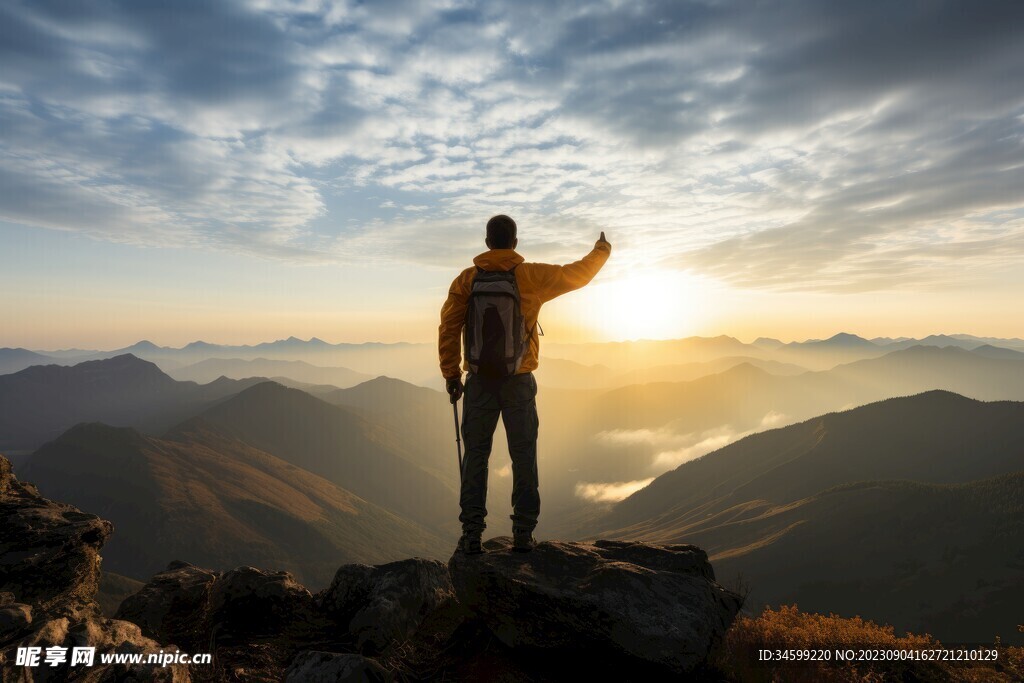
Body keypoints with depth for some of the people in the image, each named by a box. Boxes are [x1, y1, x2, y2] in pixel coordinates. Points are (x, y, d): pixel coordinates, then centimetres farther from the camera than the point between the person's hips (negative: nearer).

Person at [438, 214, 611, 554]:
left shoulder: (466, 280, -1)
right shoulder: (533, 276, -4)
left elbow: (448, 329, -2)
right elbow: (578, 274, 9)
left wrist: (450, 373, 6)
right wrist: (602, 251, 28)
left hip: (479, 381, 1)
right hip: (519, 382, -1)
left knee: (475, 455, 8)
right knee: (523, 456, 9)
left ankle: (472, 533, 10)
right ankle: (523, 532, 14)